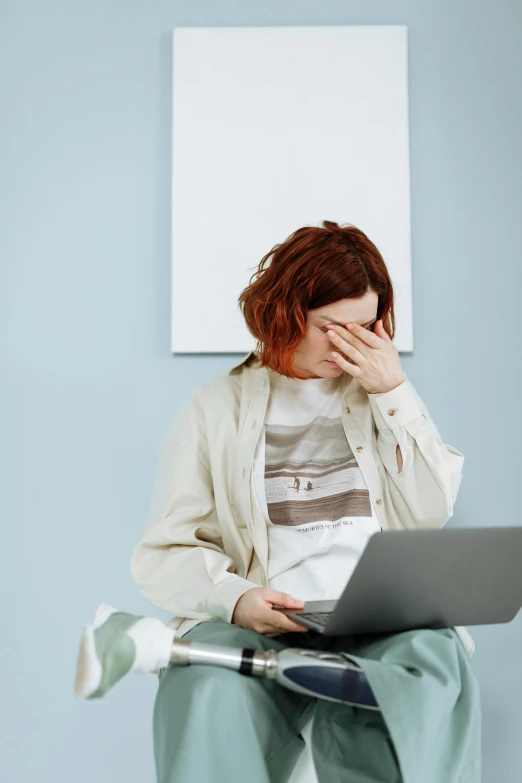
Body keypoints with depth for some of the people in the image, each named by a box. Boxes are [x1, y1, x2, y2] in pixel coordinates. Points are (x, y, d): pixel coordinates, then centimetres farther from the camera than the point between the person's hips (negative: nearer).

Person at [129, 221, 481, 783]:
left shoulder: (383, 397, 20)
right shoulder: (216, 407, 12)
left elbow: (429, 514, 8)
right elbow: (163, 551, 6)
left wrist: (394, 392, 3)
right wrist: (233, 598, -15)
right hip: (261, 624, -1)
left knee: (433, 656, -34)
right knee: (210, 685, -35)